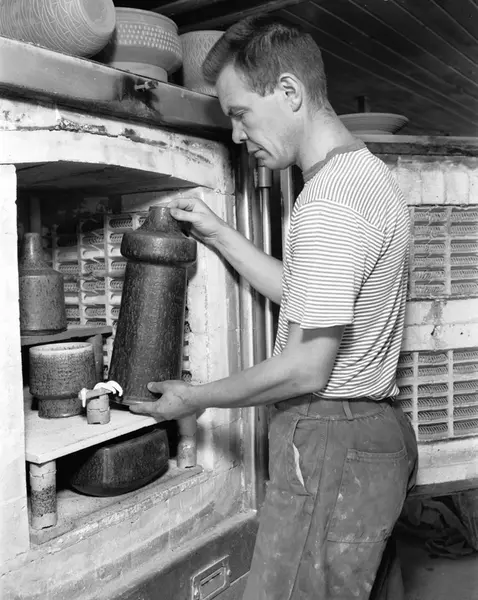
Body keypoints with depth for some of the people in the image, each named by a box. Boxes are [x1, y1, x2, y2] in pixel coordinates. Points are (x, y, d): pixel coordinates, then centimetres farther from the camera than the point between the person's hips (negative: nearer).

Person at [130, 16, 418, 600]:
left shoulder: (330, 198, -20)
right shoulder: (369, 173, 12)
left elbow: (307, 369, -20)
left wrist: (196, 398, -6)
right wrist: (219, 234, 14)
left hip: (330, 449, -10)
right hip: (380, 434, 10)